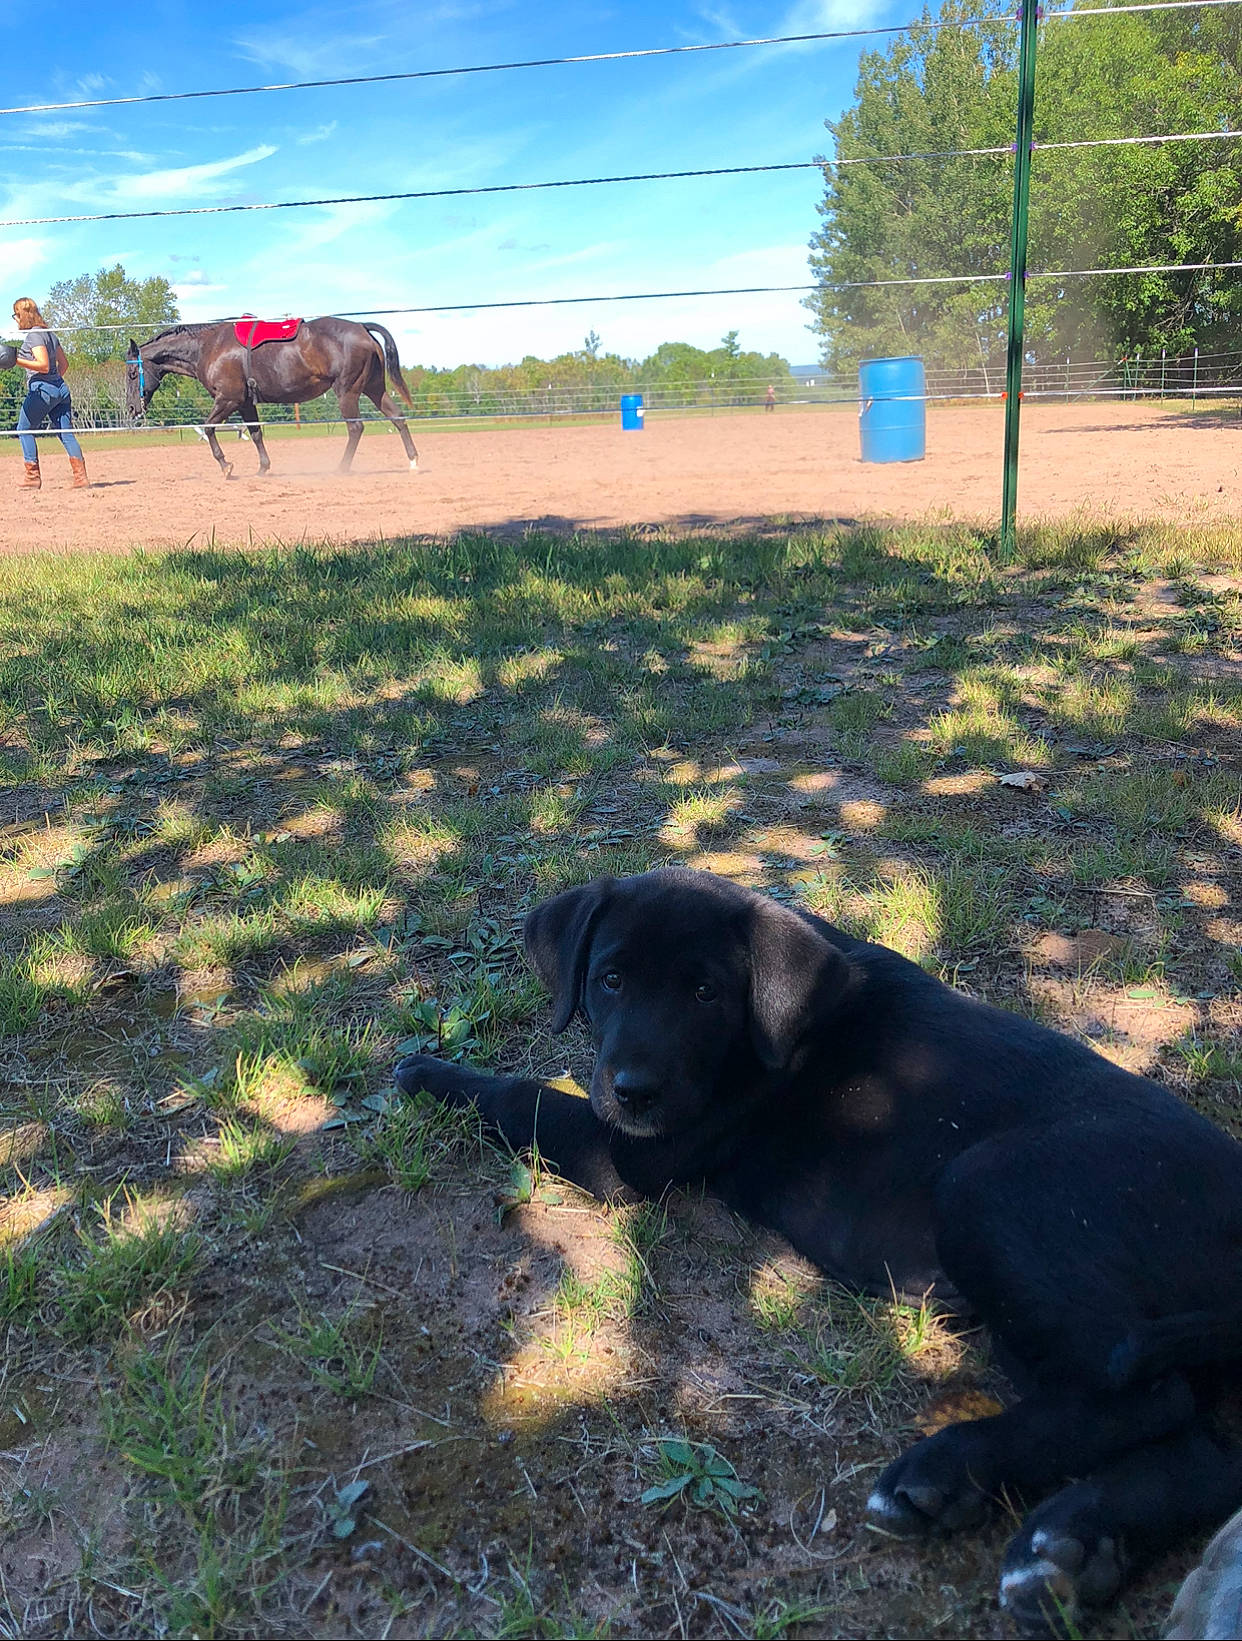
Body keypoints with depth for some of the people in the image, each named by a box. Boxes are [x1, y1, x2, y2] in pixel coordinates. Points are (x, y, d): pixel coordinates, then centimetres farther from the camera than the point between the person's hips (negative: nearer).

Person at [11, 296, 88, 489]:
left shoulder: (34, 335, -10)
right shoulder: (50, 333, 16)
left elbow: (43, 365, -19)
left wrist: (18, 360, -22)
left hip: (42, 389, -8)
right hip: (61, 388, 8)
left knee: (24, 429, 3)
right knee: (66, 433, 4)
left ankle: (33, 476, 1)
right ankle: (81, 476, -5)